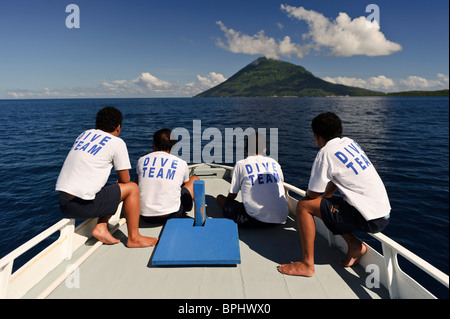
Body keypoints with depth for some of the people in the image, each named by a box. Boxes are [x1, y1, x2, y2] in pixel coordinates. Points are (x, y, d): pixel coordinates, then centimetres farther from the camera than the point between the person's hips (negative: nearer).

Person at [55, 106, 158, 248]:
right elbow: (125, 180, 2)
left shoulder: (84, 134, 17)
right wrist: (119, 188, 26)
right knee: (132, 188, 5)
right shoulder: (117, 142, -4)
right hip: (82, 205, -8)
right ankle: (133, 238, 11)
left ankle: (101, 227, 10)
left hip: (62, 202, 8)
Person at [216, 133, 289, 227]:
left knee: (219, 198, 12)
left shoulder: (240, 164, 4)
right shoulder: (274, 162, 16)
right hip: (282, 217, 4)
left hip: (256, 220, -4)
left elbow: (231, 196, 7)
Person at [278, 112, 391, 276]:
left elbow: (312, 194, -8)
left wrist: (309, 193, 13)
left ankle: (307, 264, 0)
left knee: (304, 205, -8)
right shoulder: (349, 142, 11)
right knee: (323, 203, 23)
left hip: (370, 219, -9)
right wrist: (325, 195, 20)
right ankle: (354, 244, 15)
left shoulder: (326, 153, -14)